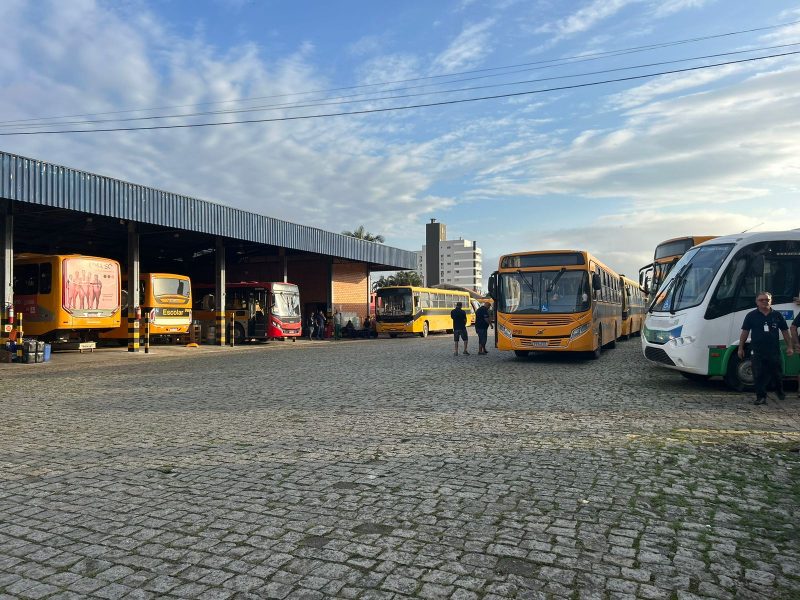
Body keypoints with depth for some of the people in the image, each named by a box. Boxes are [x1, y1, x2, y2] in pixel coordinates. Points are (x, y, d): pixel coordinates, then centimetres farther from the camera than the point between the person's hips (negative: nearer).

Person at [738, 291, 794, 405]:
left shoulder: (777, 315, 7)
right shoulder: (751, 315, 3)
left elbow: (785, 331, 12)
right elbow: (744, 332, 4)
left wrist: (789, 347, 8)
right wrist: (741, 348, 1)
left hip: (774, 351, 2)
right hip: (757, 352, -1)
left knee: (777, 374, 13)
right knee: (758, 376, -2)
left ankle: (780, 392, 38)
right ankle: (761, 397, 6)